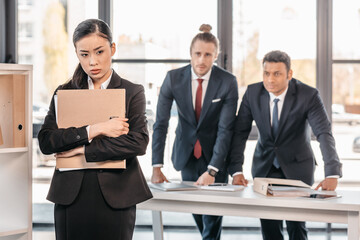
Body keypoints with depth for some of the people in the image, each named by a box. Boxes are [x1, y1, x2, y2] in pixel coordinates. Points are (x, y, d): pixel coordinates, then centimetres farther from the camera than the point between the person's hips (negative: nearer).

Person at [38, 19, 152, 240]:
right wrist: (94, 131, -14)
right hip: (71, 195, 2)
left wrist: (83, 149, -11)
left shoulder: (133, 92, 3)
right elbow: (45, 141, -3)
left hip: (115, 196, -2)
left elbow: (138, 143, -11)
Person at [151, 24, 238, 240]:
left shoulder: (228, 82, -17)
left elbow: (225, 129, -19)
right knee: (196, 213, 10)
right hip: (186, 154, 2)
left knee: (213, 218, -4)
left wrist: (212, 170, -26)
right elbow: (161, 123, -11)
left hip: (215, 153, -2)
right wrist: (157, 166, -19)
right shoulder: (174, 78, -12)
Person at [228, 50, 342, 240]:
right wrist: (236, 170, -18)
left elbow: (324, 133, -27)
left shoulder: (308, 95, -19)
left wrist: (332, 174, -40)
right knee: (268, 225, 0)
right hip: (264, 165, 2)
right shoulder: (252, 93, -10)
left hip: (297, 166, -2)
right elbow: (240, 132, -7)